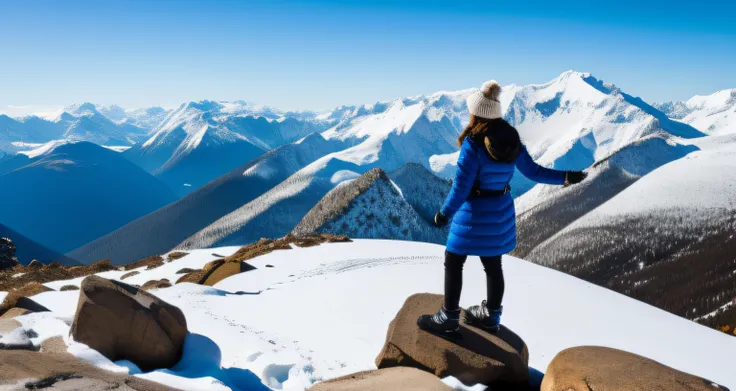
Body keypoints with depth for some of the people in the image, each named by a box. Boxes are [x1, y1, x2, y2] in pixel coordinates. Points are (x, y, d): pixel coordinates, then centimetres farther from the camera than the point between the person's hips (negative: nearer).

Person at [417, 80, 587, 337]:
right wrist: (566, 177, 14)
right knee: (493, 265, 18)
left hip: (475, 214, -7)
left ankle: (449, 319, 17)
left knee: (453, 263, 8)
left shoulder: (473, 143, -22)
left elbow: (461, 186, -20)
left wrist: (445, 213, -9)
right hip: (501, 212, 7)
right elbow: (532, 171, 3)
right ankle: (491, 316, 33)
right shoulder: (511, 139, -2)